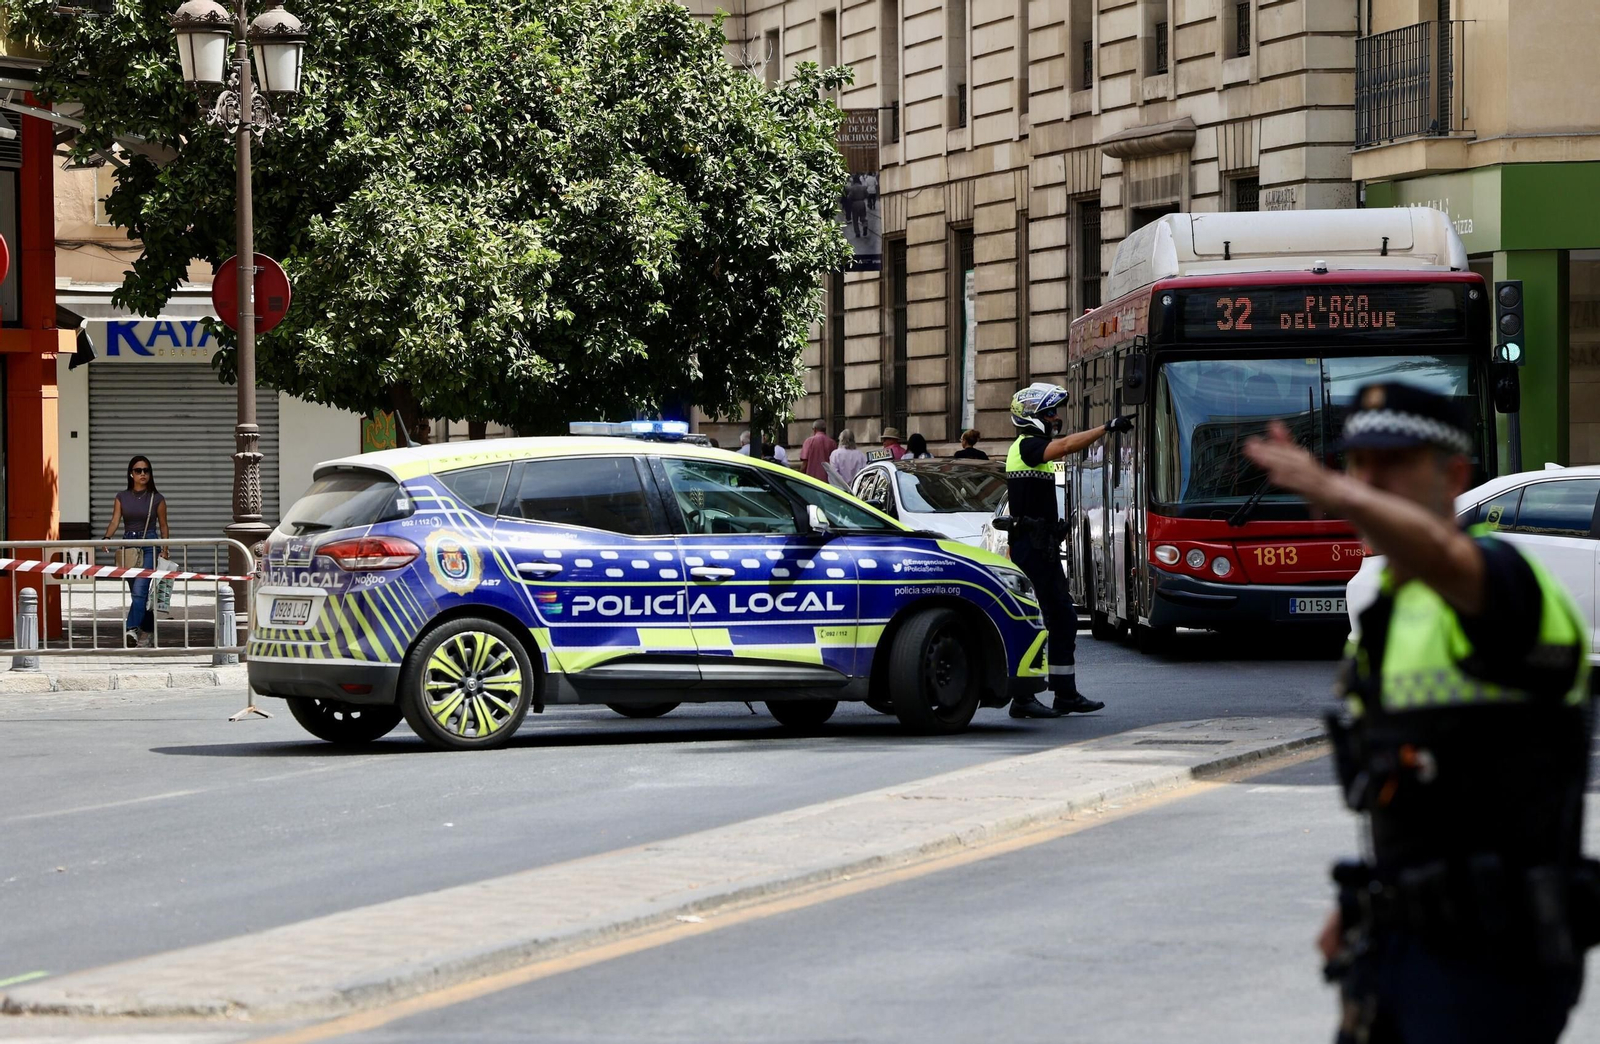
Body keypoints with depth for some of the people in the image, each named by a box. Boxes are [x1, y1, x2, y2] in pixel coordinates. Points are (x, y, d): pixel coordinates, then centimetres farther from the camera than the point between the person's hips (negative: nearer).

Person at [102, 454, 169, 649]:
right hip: (129, 546, 4)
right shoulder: (122, 497, 8)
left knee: (140, 589, -19)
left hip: (149, 546, -4)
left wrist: (165, 551, 1)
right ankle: (148, 629, 25)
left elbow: (163, 526, 7)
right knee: (136, 593, 10)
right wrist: (107, 537, -20)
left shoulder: (156, 499, 2)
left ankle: (132, 629, -29)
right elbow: (115, 521, -1)